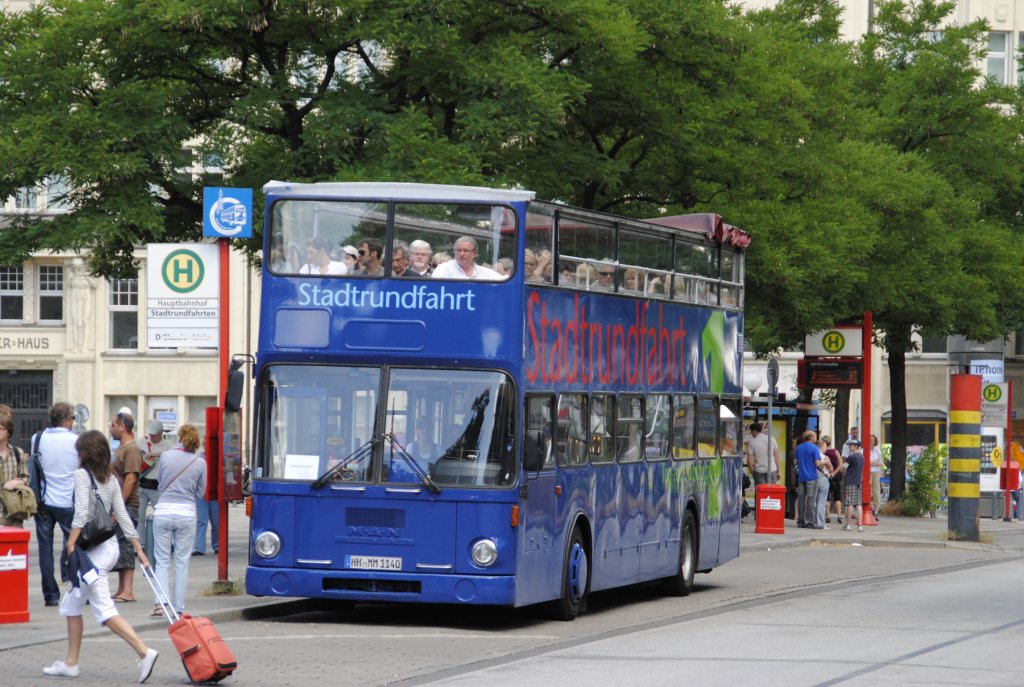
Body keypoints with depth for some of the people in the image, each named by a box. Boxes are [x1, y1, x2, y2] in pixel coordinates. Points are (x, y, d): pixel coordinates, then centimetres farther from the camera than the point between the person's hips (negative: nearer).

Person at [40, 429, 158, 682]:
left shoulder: (82, 475, -10)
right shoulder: (110, 478, 11)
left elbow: (81, 512, -20)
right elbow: (123, 517, 11)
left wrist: (71, 545, -20)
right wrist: (139, 550, 12)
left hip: (93, 549, -9)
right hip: (110, 545, 9)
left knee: (104, 609, -12)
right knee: (72, 605, 18)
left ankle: (144, 652, -24)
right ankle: (70, 663, 22)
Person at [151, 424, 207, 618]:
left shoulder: (166, 456, -2)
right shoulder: (200, 463, -1)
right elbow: (200, 493, 9)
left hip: (163, 511, 0)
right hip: (187, 513, 0)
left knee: (162, 561, 6)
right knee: (182, 562, 8)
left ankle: (160, 602, -9)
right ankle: (178, 607, 9)